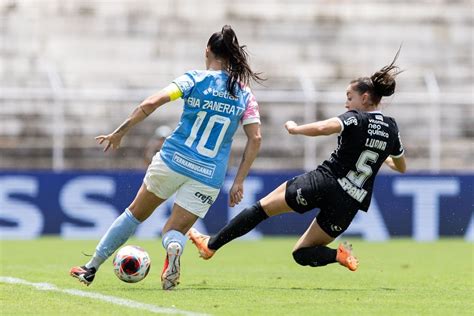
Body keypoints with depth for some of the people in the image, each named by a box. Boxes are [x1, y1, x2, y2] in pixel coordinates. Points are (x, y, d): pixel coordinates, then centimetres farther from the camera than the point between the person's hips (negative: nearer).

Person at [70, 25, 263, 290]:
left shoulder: (194, 79, -1)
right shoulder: (245, 94, 5)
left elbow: (151, 103, -13)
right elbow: (256, 139, 0)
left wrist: (120, 133, -5)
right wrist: (239, 182, 4)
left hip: (173, 160, -1)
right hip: (209, 177, 1)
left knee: (136, 214, 20)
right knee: (175, 231, 11)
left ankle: (91, 268, 25)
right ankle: (175, 247, -29)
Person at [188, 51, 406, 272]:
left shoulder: (356, 119, -7)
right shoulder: (391, 129, 11)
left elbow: (323, 128, -26)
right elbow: (401, 167, 27)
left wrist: (295, 128, -8)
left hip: (325, 182, -5)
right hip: (350, 204, 6)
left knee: (263, 207, 11)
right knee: (301, 253, 16)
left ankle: (211, 244, 9)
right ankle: (339, 254, -12)